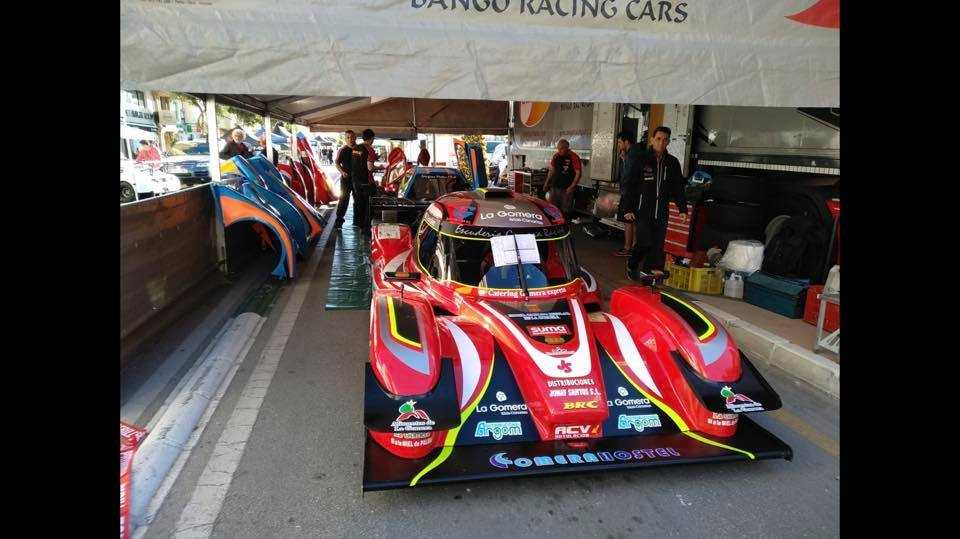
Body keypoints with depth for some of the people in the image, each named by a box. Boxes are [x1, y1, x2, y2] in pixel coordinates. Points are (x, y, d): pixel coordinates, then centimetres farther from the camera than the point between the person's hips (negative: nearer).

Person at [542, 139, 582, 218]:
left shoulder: (574, 157, -11)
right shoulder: (556, 156, 6)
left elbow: (578, 173, -12)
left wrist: (571, 187, -19)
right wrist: (547, 182, 11)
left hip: (567, 189, -5)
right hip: (555, 187, 5)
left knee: (565, 211, 0)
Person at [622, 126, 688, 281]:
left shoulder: (673, 162, 11)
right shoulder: (642, 160, 0)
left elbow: (679, 188, 16)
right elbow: (630, 186, -1)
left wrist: (682, 209, 9)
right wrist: (627, 209, -6)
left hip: (661, 212, 4)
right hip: (643, 210, -4)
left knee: (658, 244, 0)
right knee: (646, 242, -9)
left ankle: (651, 269, 11)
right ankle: (631, 265, 12)